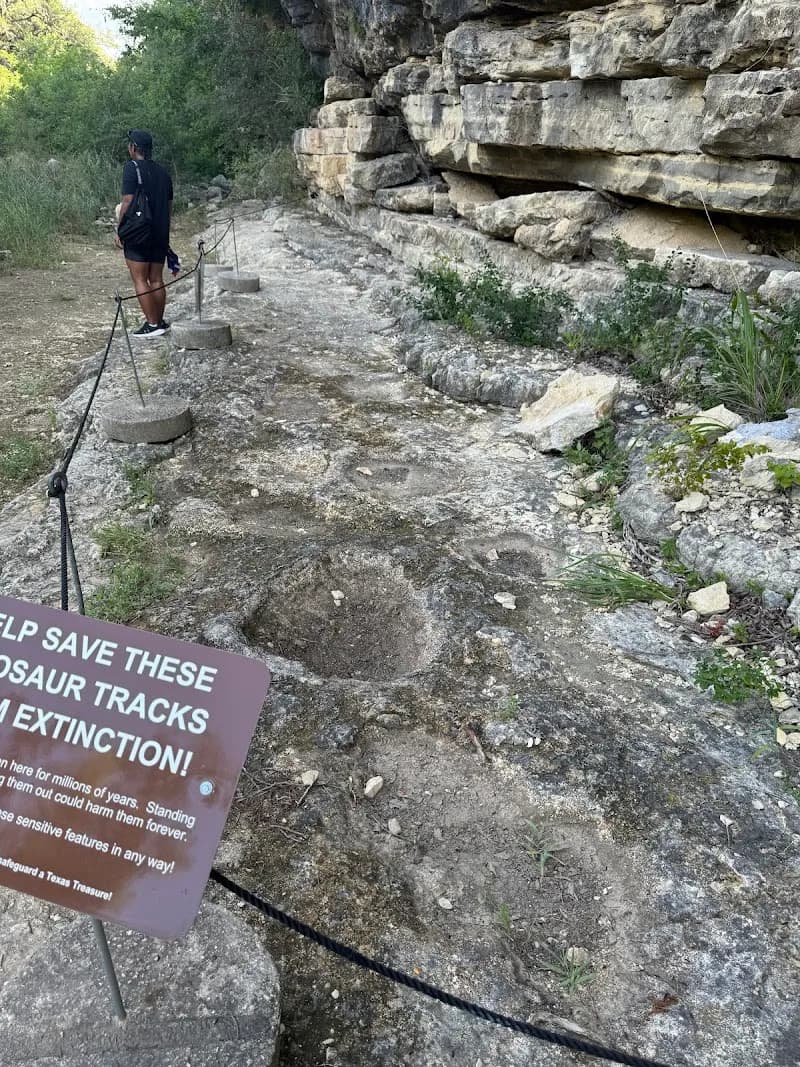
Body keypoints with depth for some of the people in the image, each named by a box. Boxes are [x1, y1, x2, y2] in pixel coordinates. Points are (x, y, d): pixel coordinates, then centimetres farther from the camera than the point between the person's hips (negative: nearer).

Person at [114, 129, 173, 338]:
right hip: (161, 234, 7)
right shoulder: (162, 172, 13)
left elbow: (128, 201, -15)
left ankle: (152, 324, -8)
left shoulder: (132, 167, -8)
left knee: (140, 280, -4)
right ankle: (159, 322, 14)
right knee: (156, 280, 11)